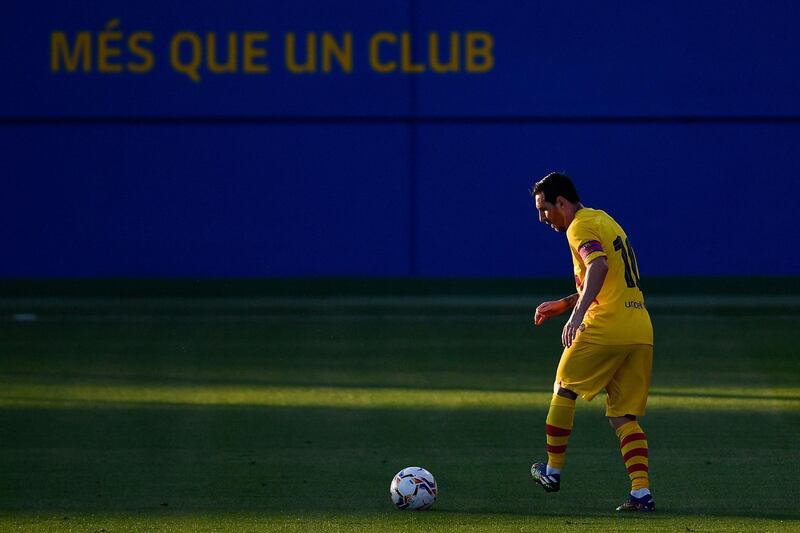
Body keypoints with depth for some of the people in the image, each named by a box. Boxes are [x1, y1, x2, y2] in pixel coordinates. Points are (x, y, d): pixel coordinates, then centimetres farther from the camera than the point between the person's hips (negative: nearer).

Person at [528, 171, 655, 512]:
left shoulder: (580, 227, -5)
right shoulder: (604, 220, 24)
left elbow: (598, 266, -26)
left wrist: (577, 314, -35)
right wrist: (562, 305, 34)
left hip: (605, 329, -8)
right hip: (641, 331, 8)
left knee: (564, 390, 13)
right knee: (624, 416, 7)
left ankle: (553, 472, 22)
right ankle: (641, 493, -7)